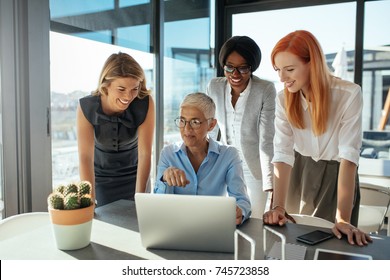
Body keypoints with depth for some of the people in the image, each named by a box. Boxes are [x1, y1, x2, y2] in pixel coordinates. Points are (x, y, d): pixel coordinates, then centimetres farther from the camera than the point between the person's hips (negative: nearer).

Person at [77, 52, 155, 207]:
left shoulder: (145, 104, -25)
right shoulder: (86, 107, -24)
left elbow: (145, 154, -24)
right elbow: (85, 157, -26)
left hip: (134, 175, 0)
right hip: (100, 176, 0)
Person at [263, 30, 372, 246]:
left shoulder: (349, 95, -25)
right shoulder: (284, 99, -14)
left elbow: (349, 155, -29)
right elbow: (283, 154, -22)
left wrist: (343, 219, -35)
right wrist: (278, 206, -33)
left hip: (337, 175, -2)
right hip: (301, 172, 3)